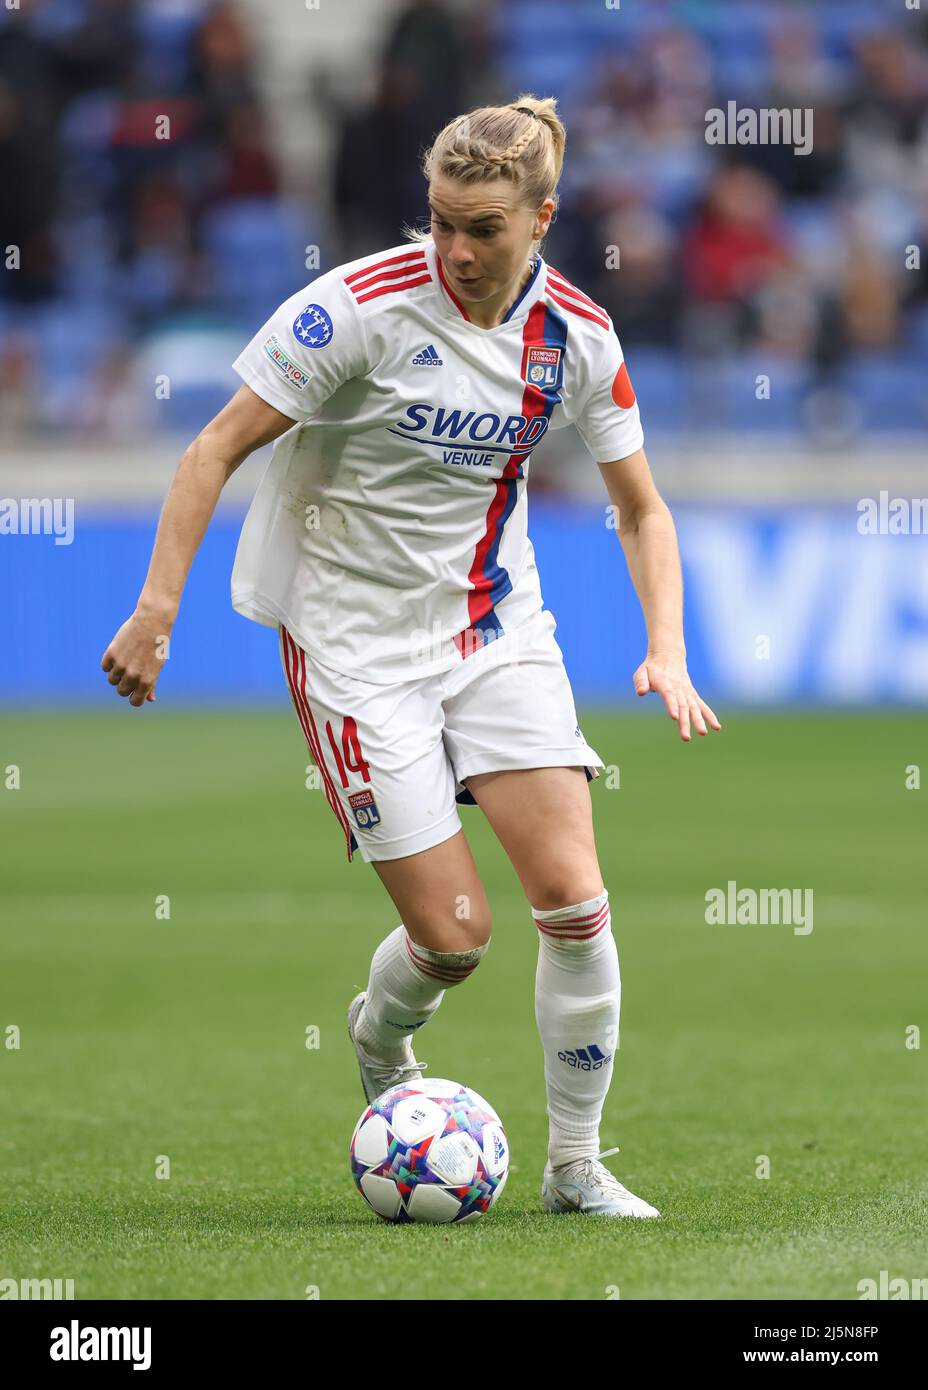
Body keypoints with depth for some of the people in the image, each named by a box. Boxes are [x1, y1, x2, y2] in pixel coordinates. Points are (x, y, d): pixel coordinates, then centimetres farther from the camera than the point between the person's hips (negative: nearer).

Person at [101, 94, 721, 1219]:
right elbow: (217, 449, -12)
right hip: (357, 638, -4)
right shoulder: (364, 306, -18)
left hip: (498, 622, 4)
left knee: (573, 893, -10)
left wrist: (666, 652, -6)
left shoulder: (577, 335, -5)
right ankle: (379, 1040, 31)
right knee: (452, 932, -7)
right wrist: (156, 610, -17)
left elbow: (641, 507, 7)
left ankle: (576, 1167, 6)